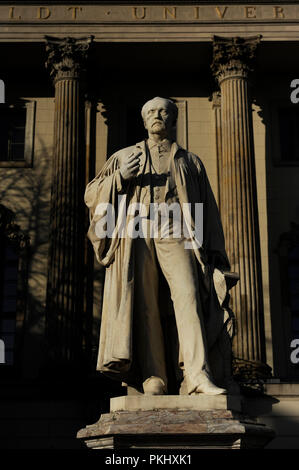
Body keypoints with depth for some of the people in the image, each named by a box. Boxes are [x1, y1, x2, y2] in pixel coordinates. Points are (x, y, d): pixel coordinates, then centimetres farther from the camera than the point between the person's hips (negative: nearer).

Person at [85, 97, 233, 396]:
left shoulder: (191, 162, 24)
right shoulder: (124, 157, 23)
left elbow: (208, 210, 21)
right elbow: (91, 194, 16)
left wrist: (214, 254, 9)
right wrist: (120, 177, -3)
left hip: (175, 236, 0)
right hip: (137, 236, 0)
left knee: (188, 296, -20)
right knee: (143, 305, -11)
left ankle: (198, 376, -27)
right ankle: (153, 379, -13)